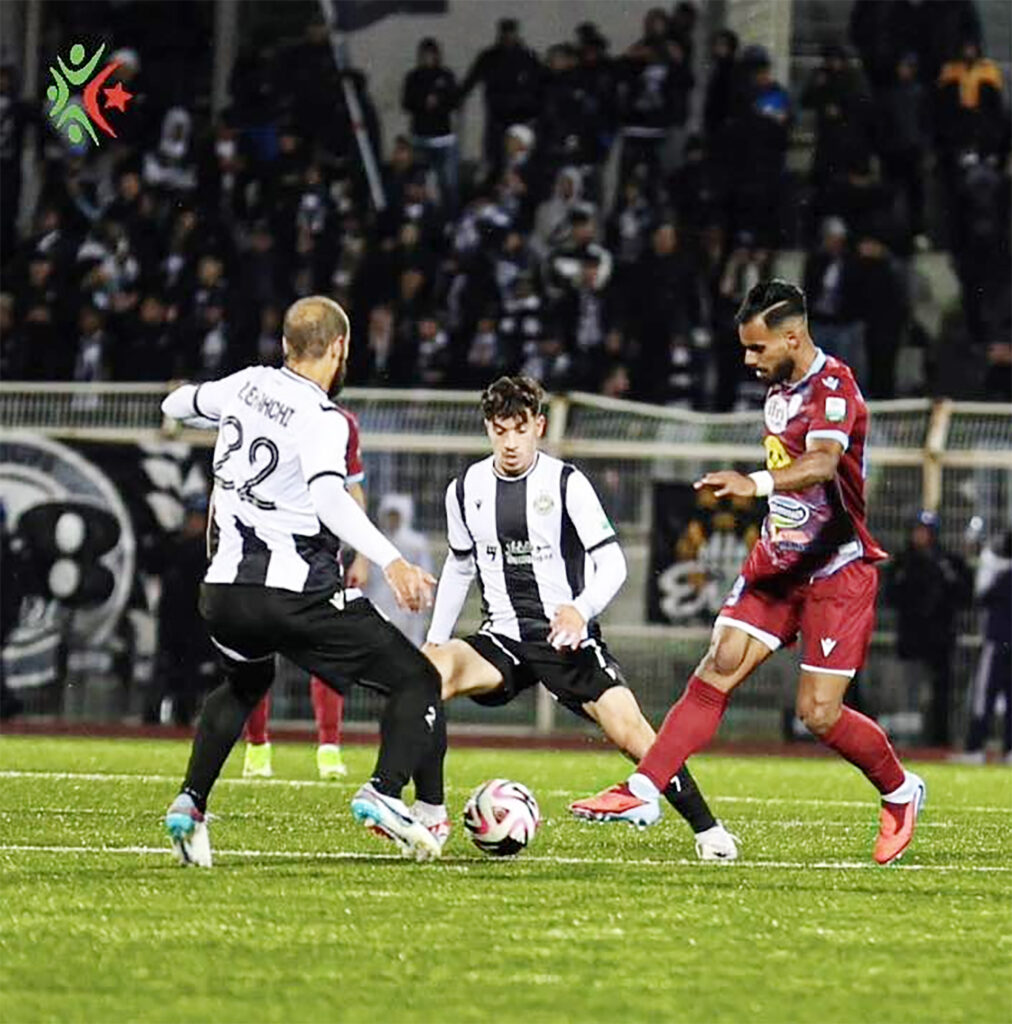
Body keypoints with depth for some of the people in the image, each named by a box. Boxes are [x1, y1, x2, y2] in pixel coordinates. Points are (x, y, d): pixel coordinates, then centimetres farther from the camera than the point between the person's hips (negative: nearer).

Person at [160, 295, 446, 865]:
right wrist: (390, 561, -40)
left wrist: (176, 406, 54)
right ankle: (387, 792, -22)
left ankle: (192, 805, 21)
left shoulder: (246, 386, 8)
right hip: (299, 594, -7)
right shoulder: (324, 421, -12)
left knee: (244, 685, 36)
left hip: (226, 593, 7)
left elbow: (180, 403, 30)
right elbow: (330, 499, -31)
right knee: (416, 682, 2)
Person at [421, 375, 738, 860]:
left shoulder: (567, 483, -6)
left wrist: (580, 610, -28)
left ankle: (706, 829, 2)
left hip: (567, 637, -2)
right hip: (502, 638, 2)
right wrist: (435, 638, 17)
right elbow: (459, 566, 22)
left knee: (628, 728, -16)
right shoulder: (466, 489, 6)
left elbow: (612, 562, -9)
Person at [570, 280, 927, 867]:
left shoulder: (834, 390, -19)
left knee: (820, 714, -7)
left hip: (838, 571, -7)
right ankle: (643, 793, -10)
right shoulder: (780, 389, 8)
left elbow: (823, 464, -39)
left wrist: (758, 484, -56)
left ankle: (900, 793, 17)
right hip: (779, 563, 7)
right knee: (718, 672, -6)